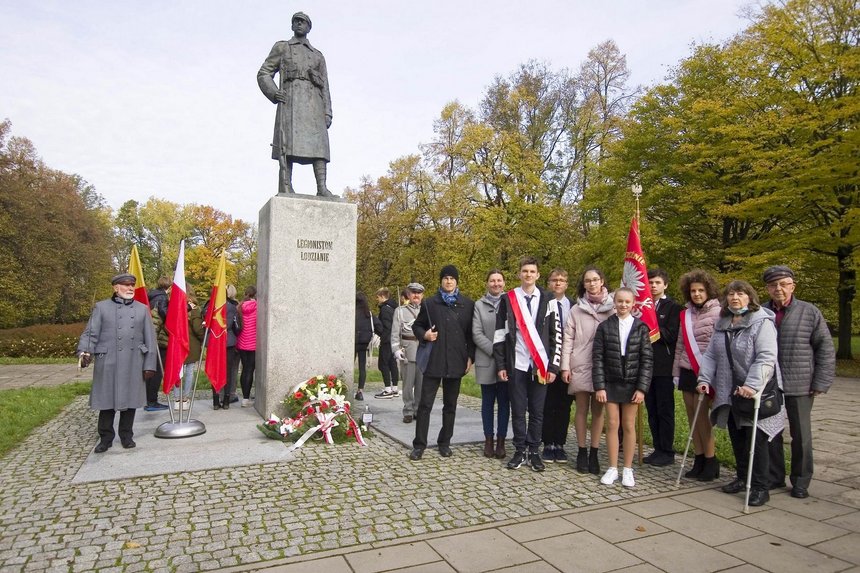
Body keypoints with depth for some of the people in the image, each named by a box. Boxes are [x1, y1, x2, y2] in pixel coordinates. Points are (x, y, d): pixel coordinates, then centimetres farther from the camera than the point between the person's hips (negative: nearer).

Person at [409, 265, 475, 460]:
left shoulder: (468, 305, 5)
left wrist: (470, 356, 1)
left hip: (456, 361, 1)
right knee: (425, 403, -1)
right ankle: (419, 444, 8)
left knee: (450, 405, 11)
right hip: (433, 361, -1)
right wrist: (424, 335, -8)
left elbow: (472, 333, 8)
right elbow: (417, 325, 13)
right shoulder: (430, 304, 4)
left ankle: (444, 443, 24)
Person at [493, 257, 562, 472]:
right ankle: (519, 451, 18)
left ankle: (534, 451, 19)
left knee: (537, 411, 7)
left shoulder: (548, 300, 3)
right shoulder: (508, 299, 3)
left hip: (540, 365, 0)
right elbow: (499, 334, 4)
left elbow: (556, 335, 4)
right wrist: (501, 365, 0)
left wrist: (553, 366, -1)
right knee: (518, 410, 6)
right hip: (516, 365, 0)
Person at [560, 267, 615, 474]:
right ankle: (582, 451, 17)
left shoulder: (612, 308, 2)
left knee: (598, 410, 7)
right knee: (582, 409, 7)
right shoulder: (576, 310, 4)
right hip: (580, 366, 0)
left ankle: (594, 453, 16)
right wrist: (565, 366, -3)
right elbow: (567, 339, 3)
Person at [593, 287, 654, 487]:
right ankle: (612, 468, 15)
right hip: (611, 383, 1)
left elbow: (647, 360, -2)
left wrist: (642, 388, -8)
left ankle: (628, 469, 18)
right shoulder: (605, 326, 0)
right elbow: (597, 358, -1)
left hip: (632, 384, 0)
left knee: (629, 426, 6)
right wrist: (599, 386, -7)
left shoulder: (641, 327, -1)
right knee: (612, 425, 4)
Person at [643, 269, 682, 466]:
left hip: (664, 367, -5)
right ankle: (658, 449, 20)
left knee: (665, 411, 2)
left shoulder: (673, 307, -1)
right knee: (652, 410, 10)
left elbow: (671, 335, -9)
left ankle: (667, 452, 10)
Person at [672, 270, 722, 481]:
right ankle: (699, 460, 16)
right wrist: (676, 372, 12)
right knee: (691, 416, 7)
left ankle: (711, 462, 8)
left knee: (701, 415, -7)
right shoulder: (686, 314, 11)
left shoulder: (718, 312, -5)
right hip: (687, 371, 6)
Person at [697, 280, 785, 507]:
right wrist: (705, 379, 0)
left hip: (757, 393, -6)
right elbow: (711, 355, 11)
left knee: (755, 439, -3)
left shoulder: (762, 322, -11)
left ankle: (760, 487, 10)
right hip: (730, 392, 6)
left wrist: (752, 385, -29)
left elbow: (766, 358, -20)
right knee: (736, 437, 15)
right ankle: (743, 477, 31)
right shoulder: (722, 323, 10)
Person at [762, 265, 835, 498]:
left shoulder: (810, 312, -2)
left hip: (800, 386, -2)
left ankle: (801, 481, 24)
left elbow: (826, 349, -1)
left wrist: (821, 383, -6)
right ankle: (773, 476, 26)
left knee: (801, 436, 9)